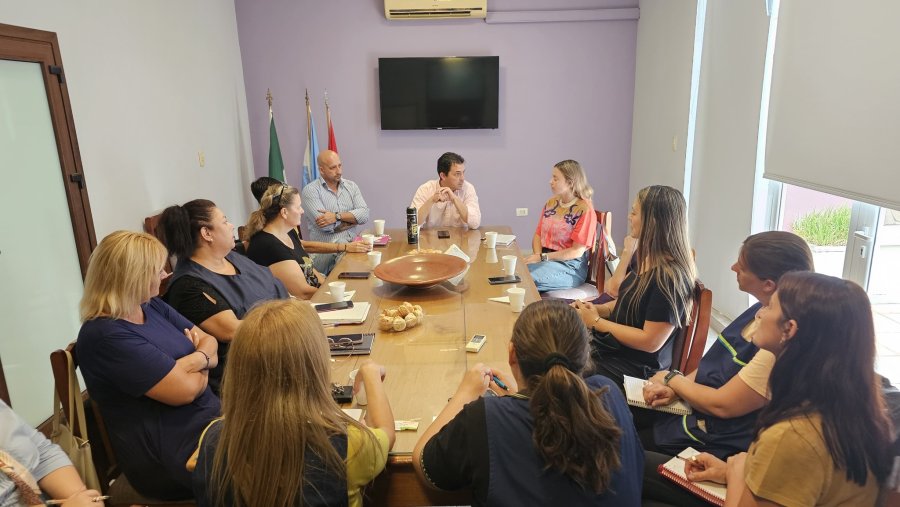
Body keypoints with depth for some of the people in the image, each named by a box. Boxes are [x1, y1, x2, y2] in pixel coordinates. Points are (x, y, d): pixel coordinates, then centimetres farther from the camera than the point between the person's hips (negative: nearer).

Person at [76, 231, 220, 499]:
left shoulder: (152, 306, 7)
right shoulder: (104, 335, -20)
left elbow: (209, 341, 9)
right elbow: (184, 390, -23)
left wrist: (197, 359, -13)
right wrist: (202, 363, -3)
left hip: (210, 417, 8)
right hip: (175, 449, -8)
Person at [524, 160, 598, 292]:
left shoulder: (584, 209, -10)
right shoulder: (551, 203, 12)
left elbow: (577, 251, -14)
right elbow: (538, 235, 14)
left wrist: (542, 257, -16)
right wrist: (537, 255, -8)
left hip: (571, 267, -6)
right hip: (546, 260, 7)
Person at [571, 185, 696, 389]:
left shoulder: (670, 277, -25)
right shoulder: (644, 257, 4)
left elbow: (650, 342, -23)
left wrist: (597, 322, -16)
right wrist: (597, 309, -2)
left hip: (636, 367, -8)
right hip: (612, 345, 8)